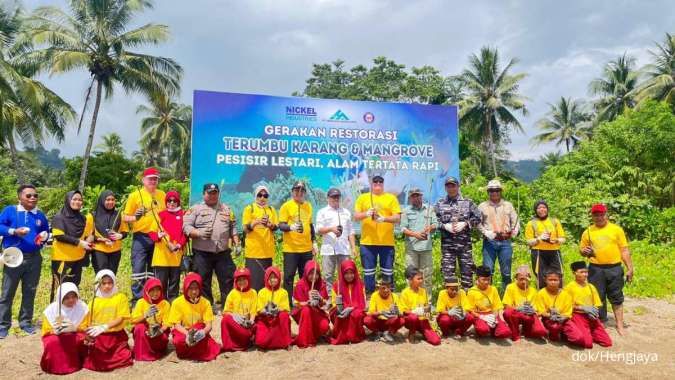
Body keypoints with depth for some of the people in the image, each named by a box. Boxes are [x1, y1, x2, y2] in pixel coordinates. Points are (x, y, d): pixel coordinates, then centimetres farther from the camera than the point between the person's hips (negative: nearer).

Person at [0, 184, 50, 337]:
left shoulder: (40, 215, 9)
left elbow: (46, 231, 19)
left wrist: (44, 236, -3)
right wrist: (14, 231, -19)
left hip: (34, 259, 3)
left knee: (29, 292, 10)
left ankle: (26, 322, 21)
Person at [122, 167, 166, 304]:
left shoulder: (162, 195, 10)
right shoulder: (135, 195, -1)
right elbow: (125, 217, -1)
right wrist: (135, 217, -21)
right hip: (141, 237, -3)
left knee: (153, 270, 12)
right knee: (138, 268, -5)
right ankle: (137, 298, 3)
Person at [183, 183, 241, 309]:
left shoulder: (227, 209, 16)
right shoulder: (196, 209, 5)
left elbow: (233, 228, 16)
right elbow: (186, 226, -3)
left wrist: (237, 244, 8)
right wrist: (198, 233, -19)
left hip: (223, 253, 2)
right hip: (202, 253, -2)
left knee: (228, 279, 3)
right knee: (203, 282, 5)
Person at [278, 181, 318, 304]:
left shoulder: (308, 206, 12)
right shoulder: (286, 206, -4)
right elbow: (281, 225, -10)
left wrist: (314, 242, 17)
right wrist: (291, 227, -30)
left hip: (307, 248, 5)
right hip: (290, 248, -5)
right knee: (289, 277, -1)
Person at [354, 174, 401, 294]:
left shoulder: (391, 198, 8)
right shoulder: (362, 198, 10)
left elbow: (397, 218, 1)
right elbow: (356, 217, 3)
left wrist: (384, 218, -17)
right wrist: (366, 214, -16)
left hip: (387, 242, 0)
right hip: (367, 241, 1)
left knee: (388, 271, 5)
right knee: (368, 271, 6)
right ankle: (369, 295, 16)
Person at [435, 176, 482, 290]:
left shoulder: (467, 202, 7)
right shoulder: (440, 204, 8)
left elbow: (478, 217, 6)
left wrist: (465, 224, -7)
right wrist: (444, 226, -10)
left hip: (465, 242, 0)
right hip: (447, 243, 0)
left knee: (467, 269, 4)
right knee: (447, 270, 3)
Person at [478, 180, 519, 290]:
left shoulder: (508, 205, 14)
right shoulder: (482, 206, 7)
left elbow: (516, 222, 11)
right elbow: (478, 224, 1)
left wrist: (513, 233, -7)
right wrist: (488, 233, -13)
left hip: (505, 241, 2)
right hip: (489, 242, -2)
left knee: (506, 271, 7)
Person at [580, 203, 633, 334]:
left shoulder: (616, 229, 2)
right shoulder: (588, 231, 5)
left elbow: (624, 250, 2)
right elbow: (581, 249, 11)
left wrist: (630, 268, -2)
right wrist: (585, 251, -12)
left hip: (614, 268, -1)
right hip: (596, 269, 1)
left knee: (616, 298, 7)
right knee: (598, 298, 8)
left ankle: (620, 325, 16)